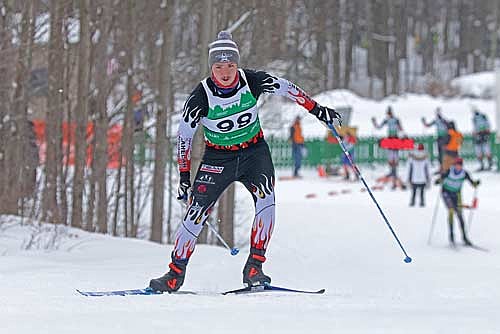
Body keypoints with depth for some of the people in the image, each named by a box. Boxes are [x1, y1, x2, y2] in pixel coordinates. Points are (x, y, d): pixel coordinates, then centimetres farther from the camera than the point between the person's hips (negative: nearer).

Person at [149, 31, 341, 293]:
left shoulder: (252, 82, -17)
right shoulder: (201, 97, -20)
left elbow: (285, 88, 1)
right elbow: (184, 136, -7)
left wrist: (317, 109, 5)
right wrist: (184, 175, -5)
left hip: (254, 151, 1)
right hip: (218, 158, -1)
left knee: (265, 201, -22)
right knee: (195, 214, -9)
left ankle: (254, 268, -17)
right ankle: (175, 274, 4)